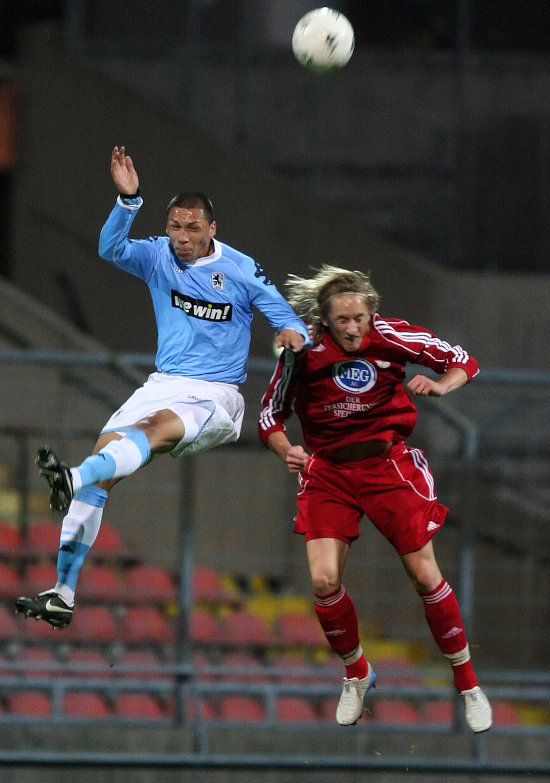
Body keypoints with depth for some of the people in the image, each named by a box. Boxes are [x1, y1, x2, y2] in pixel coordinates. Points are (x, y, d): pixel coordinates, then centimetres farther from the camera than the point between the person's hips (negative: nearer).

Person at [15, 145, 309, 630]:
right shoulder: (158, 256, 4)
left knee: (155, 429, -36)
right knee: (104, 464, -15)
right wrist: (128, 200, -32)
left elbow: (286, 317, 1)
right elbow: (111, 249, -15)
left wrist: (294, 333, -24)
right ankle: (63, 594, -17)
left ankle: (74, 480, -62)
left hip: (216, 396, -4)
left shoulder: (241, 270, -3)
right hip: (164, 385, 4)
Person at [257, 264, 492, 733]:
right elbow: (271, 415, 0)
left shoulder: (391, 336, -14)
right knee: (324, 581, -10)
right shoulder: (303, 352, -12)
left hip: (387, 462, -1)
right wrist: (287, 452, -20)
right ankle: (356, 676, 16)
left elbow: (462, 361, -3)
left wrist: (438, 386, -24)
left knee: (425, 575, -3)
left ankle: (469, 685, 12)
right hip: (328, 472, 1)